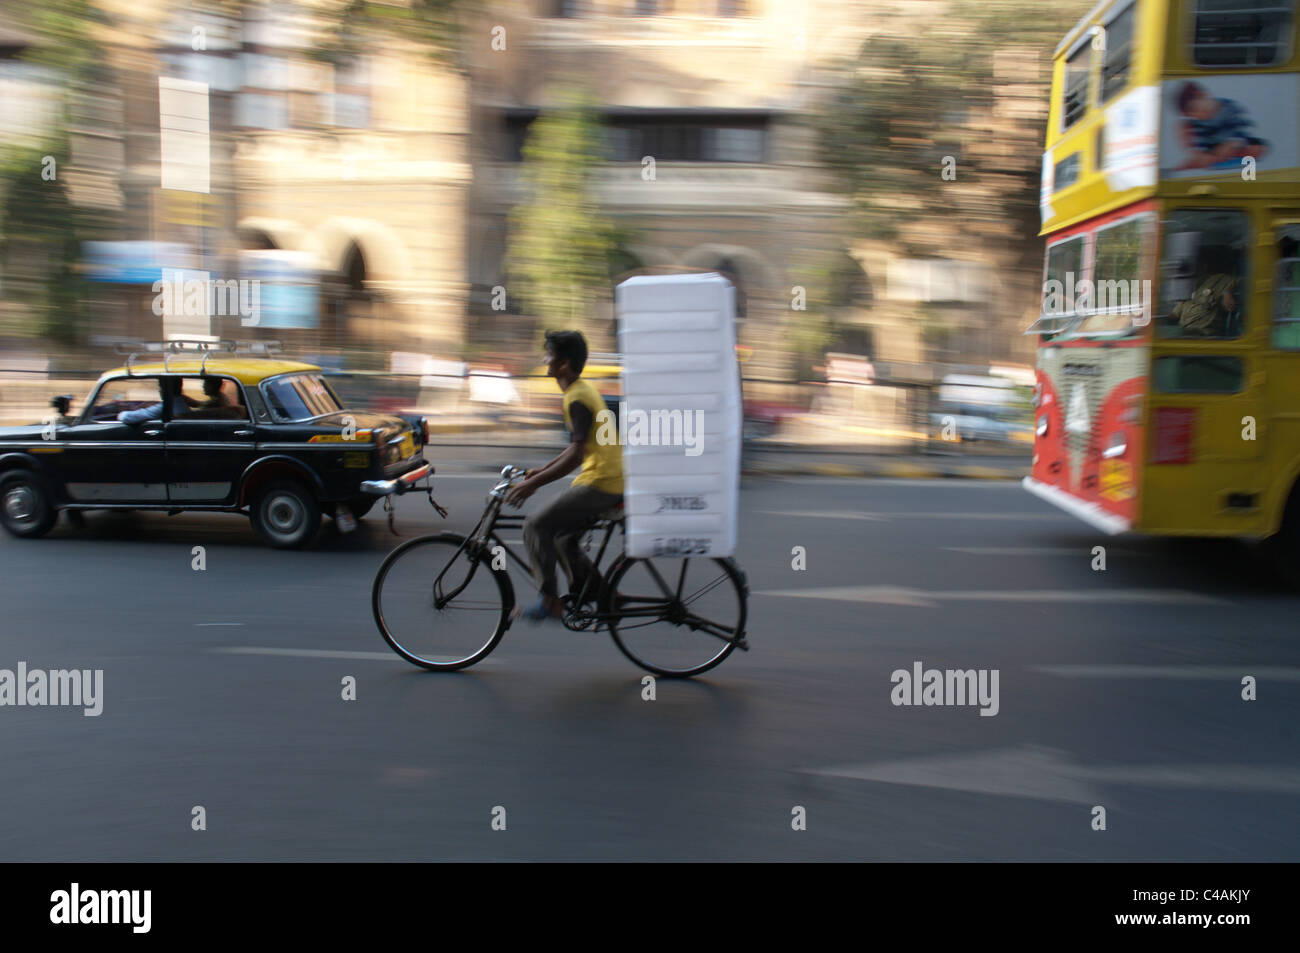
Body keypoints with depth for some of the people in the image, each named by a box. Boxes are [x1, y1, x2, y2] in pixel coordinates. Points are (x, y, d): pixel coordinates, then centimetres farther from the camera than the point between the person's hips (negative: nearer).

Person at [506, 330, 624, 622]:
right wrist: (542, 470, 21)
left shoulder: (577, 398, -16)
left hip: (599, 483, -10)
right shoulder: (584, 390, 15)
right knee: (563, 540, 17)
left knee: (536, 526, -9)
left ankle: (549, 601, -4)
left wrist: (534, 483, -23)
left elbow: (576, 455, -24)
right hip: (612, 480, 10)